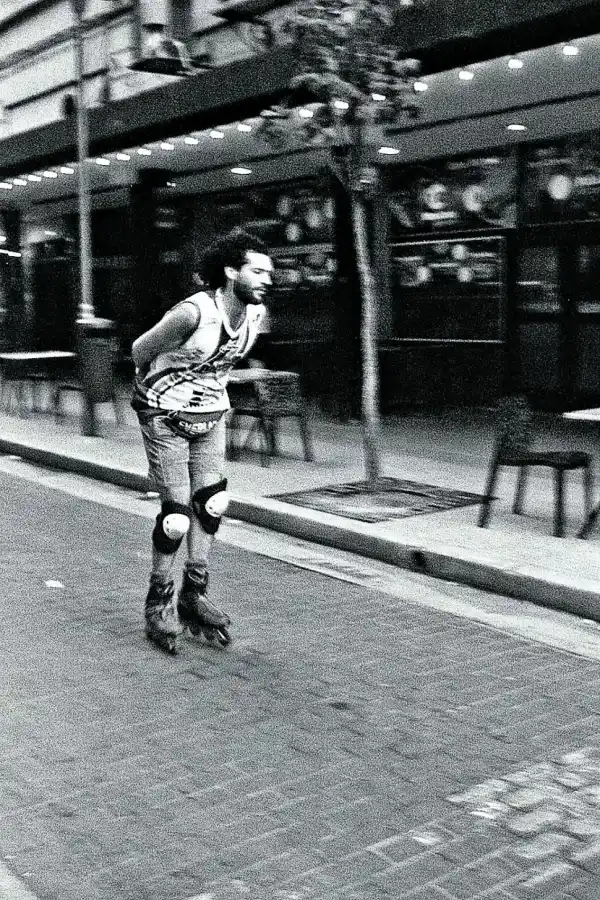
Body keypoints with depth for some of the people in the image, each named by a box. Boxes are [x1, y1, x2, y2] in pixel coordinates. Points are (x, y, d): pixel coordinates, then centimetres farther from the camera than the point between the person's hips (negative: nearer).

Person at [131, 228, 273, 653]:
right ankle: (159, 602, 12)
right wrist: (152, 388, 7)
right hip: (165, 416, -6)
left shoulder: (256, 313, -6)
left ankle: (194, 595, 16)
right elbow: (141, 349, -10)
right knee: (177, 513, -7)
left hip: (212, 414, 6)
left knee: (212, 501, 1)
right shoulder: (194, 313, -27)